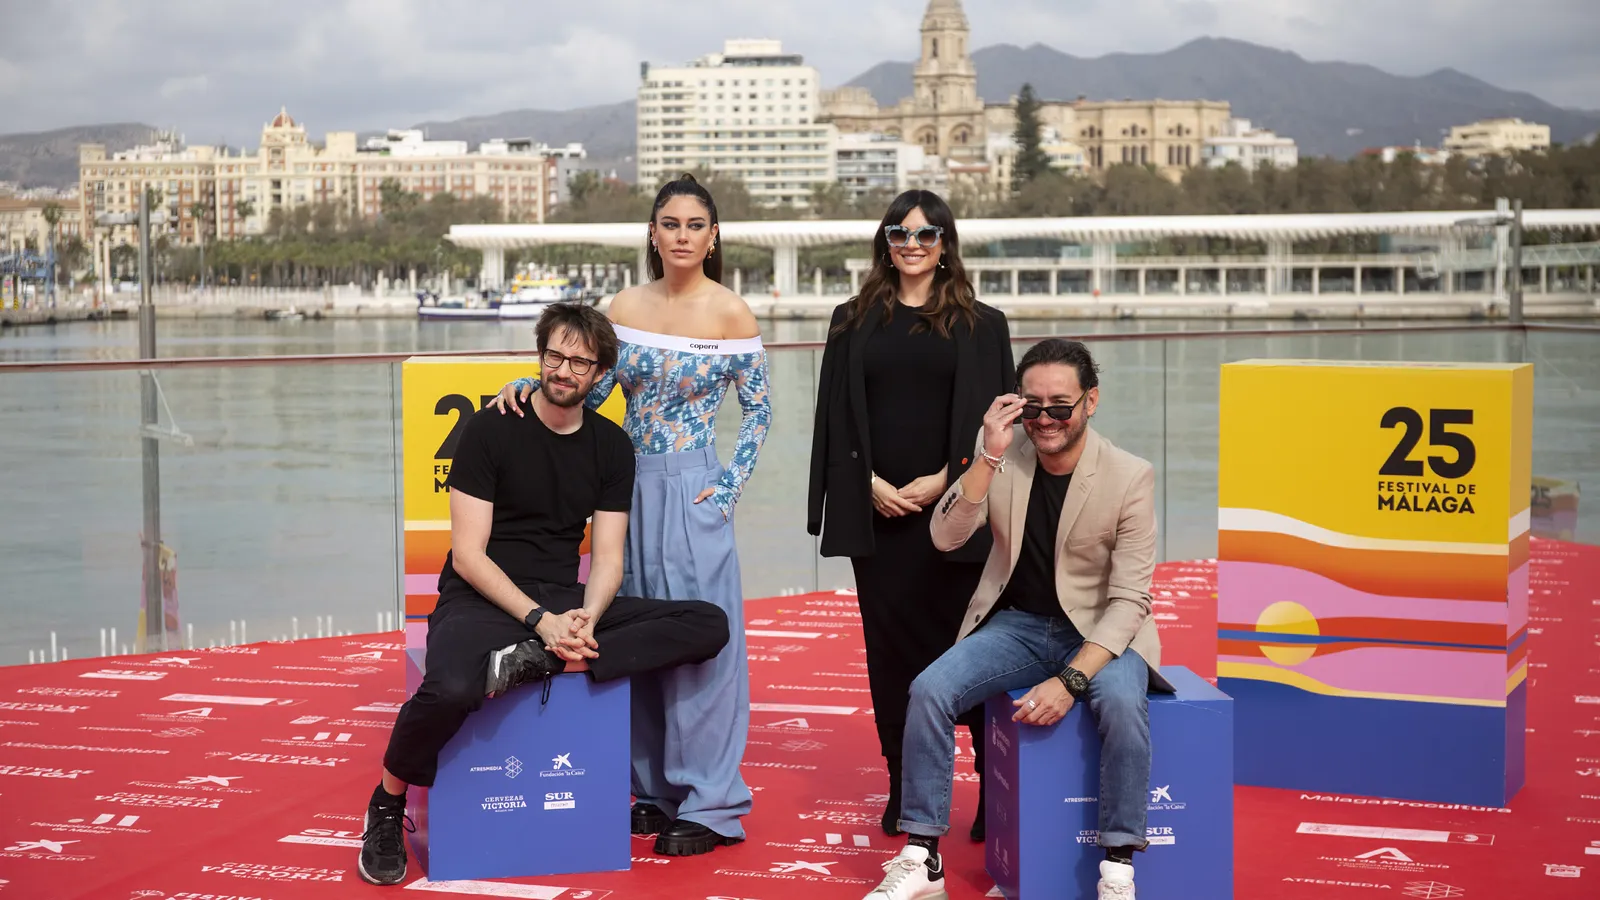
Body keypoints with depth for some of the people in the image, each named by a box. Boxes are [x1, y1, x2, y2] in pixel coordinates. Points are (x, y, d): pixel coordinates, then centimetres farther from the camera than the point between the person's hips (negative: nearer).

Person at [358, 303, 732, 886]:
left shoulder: (611, 447, 9)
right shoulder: (491, 430, -4)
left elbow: (607, 558, 6)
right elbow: (467, 555, -10)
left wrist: (587, 619, -17)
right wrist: (541, 620, -22)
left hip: (564, 599, 5)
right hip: (481, 599, -5)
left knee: (709, 624, -16)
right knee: (451, 689, -40)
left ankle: (539, 664, -28)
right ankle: (388, 804, -10)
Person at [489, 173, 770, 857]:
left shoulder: (731, 314, -5)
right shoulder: (626, 307, 6)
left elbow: (759, 412, 0)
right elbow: (585, 391, 6)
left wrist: (728, 487, -8)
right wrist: (528, 386, -11)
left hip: (693, 491, -5)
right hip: (631, 485, 5)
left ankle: (708, 805, 4)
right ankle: (656, 787, 21)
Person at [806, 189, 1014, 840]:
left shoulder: (981, 325, 7)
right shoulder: (854, 321, 11)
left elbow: (994, 419, 3)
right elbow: (837, 415, 8)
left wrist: (943, 481, -9)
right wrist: (870, 483, -6)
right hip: (877, 510, 2)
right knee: (891, 642, 4)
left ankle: (993, 790, 2)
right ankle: (904, 791, 11)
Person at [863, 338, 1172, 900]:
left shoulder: (1130, 478, -13)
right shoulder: (1001, 458, -3)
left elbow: (1128, 599, -15)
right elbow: (946, 537, -13)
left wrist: (1071, 680, -26)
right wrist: (990, 455, -24)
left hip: (1100, 632, -3)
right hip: (1017, 624, 3)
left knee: (1121, 702, -35)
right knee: (928, 691, -22)